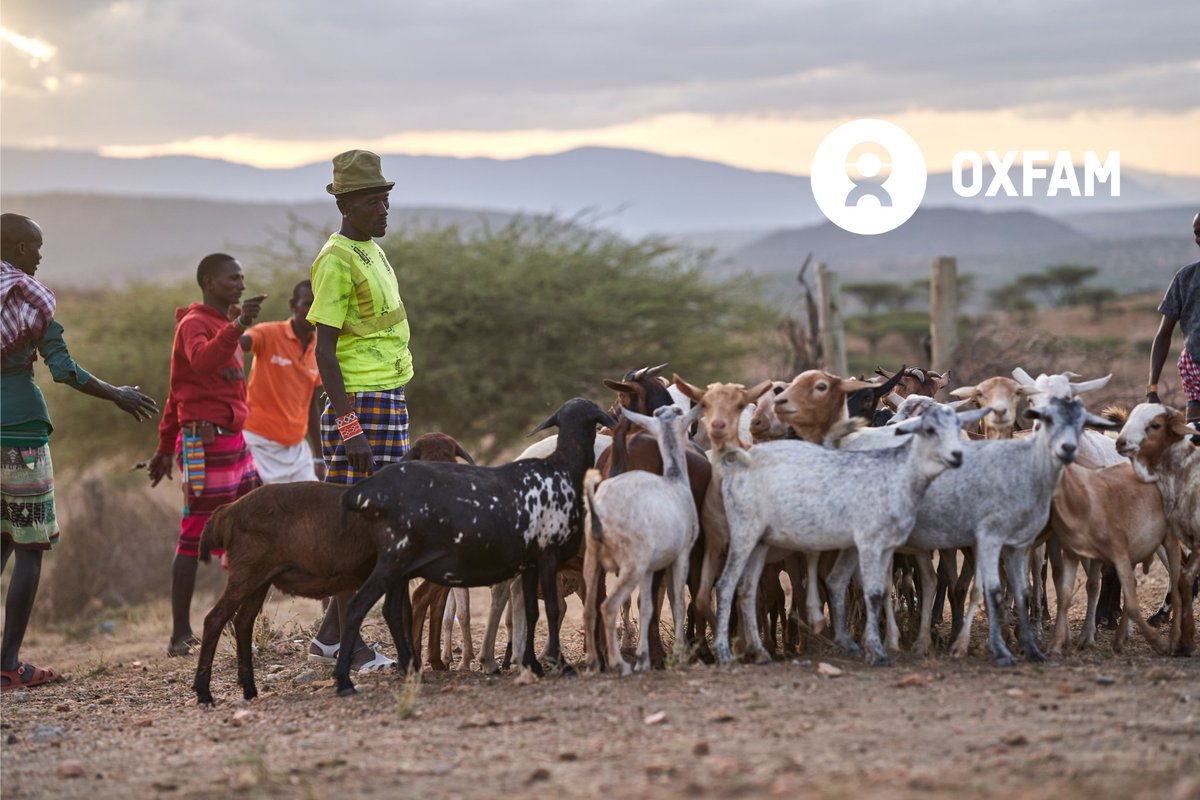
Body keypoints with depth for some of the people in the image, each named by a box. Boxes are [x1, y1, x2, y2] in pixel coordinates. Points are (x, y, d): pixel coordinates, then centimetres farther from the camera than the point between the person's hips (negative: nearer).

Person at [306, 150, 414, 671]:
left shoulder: (372, 252, 16)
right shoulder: (336, 261, -12)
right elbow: (324, 349, -16)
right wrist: (348, 426, -22)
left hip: (390, 400, 9)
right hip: (359, 402, -9)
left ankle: (330, 632, 16)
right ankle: (350, 642, -2)